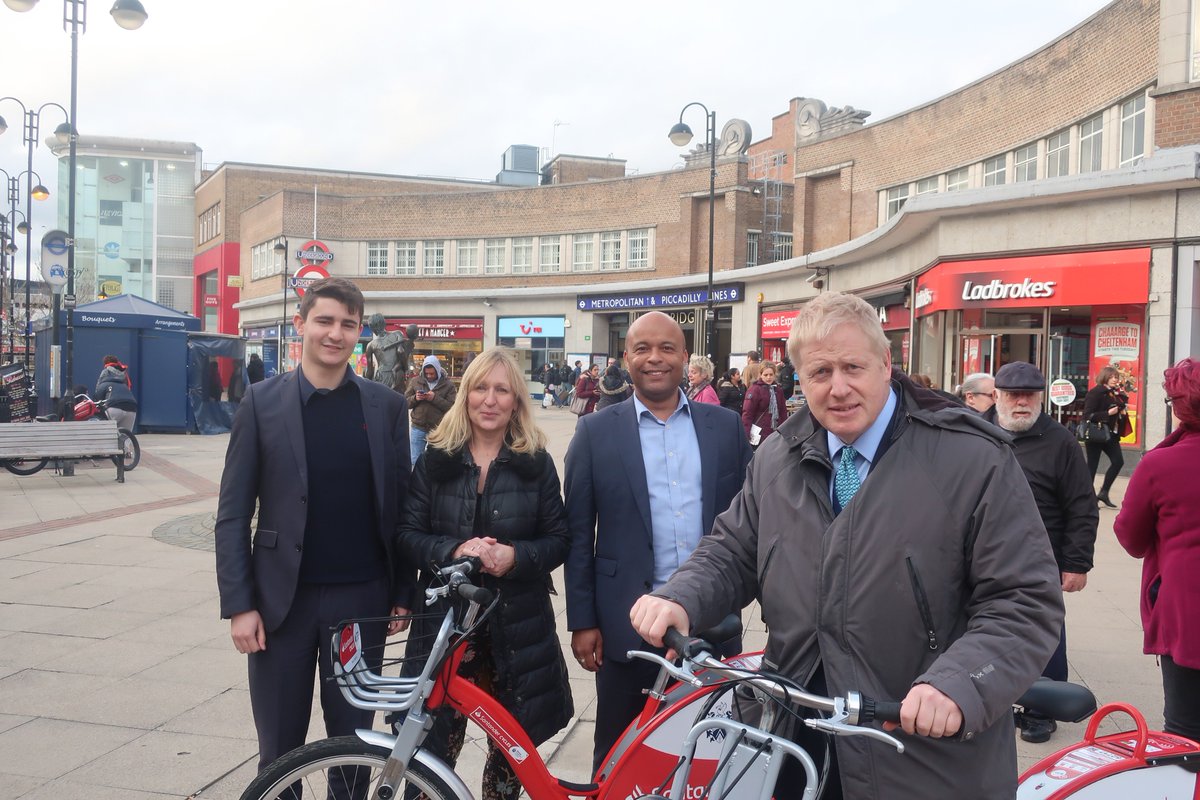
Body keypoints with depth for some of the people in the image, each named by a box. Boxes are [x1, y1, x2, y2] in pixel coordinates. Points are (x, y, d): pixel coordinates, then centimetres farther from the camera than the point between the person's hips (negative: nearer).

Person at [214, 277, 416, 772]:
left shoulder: (387, 406, 1)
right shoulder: (262, 402, -3)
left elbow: (400, 506, 5)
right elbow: (233, 513, -2)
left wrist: (404, 594, 3)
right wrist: (238, 604, -6)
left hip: (361, 600, 1)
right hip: (282, 600, -1)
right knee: (280, 750, 11)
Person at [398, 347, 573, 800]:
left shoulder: (537, 463, 2)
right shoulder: (436, 460, 3)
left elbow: (559, 539, 2)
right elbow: (408, 534, 1)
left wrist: (516, 556, -17)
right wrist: (454, 551, -18)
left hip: (517, 623, 0)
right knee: (435, 745, 0)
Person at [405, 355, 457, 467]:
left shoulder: (448, 384, -2)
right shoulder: (415, 381, 5)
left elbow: (452, 407, -10)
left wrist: (435, 398, -20)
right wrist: (415, 398, -14)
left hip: (438, 429, -2)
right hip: (417, 428, 2)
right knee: (415, 461, 7)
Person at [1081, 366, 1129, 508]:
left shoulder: (1114, 393, 12)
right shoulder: (1095, 393, -11)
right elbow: (1088, 415, -17)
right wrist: (1108, 413, -22)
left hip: (1110, 434, 8)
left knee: (1118, 461, 1)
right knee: (1092, 465, -1)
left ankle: (1103, 492, 12)